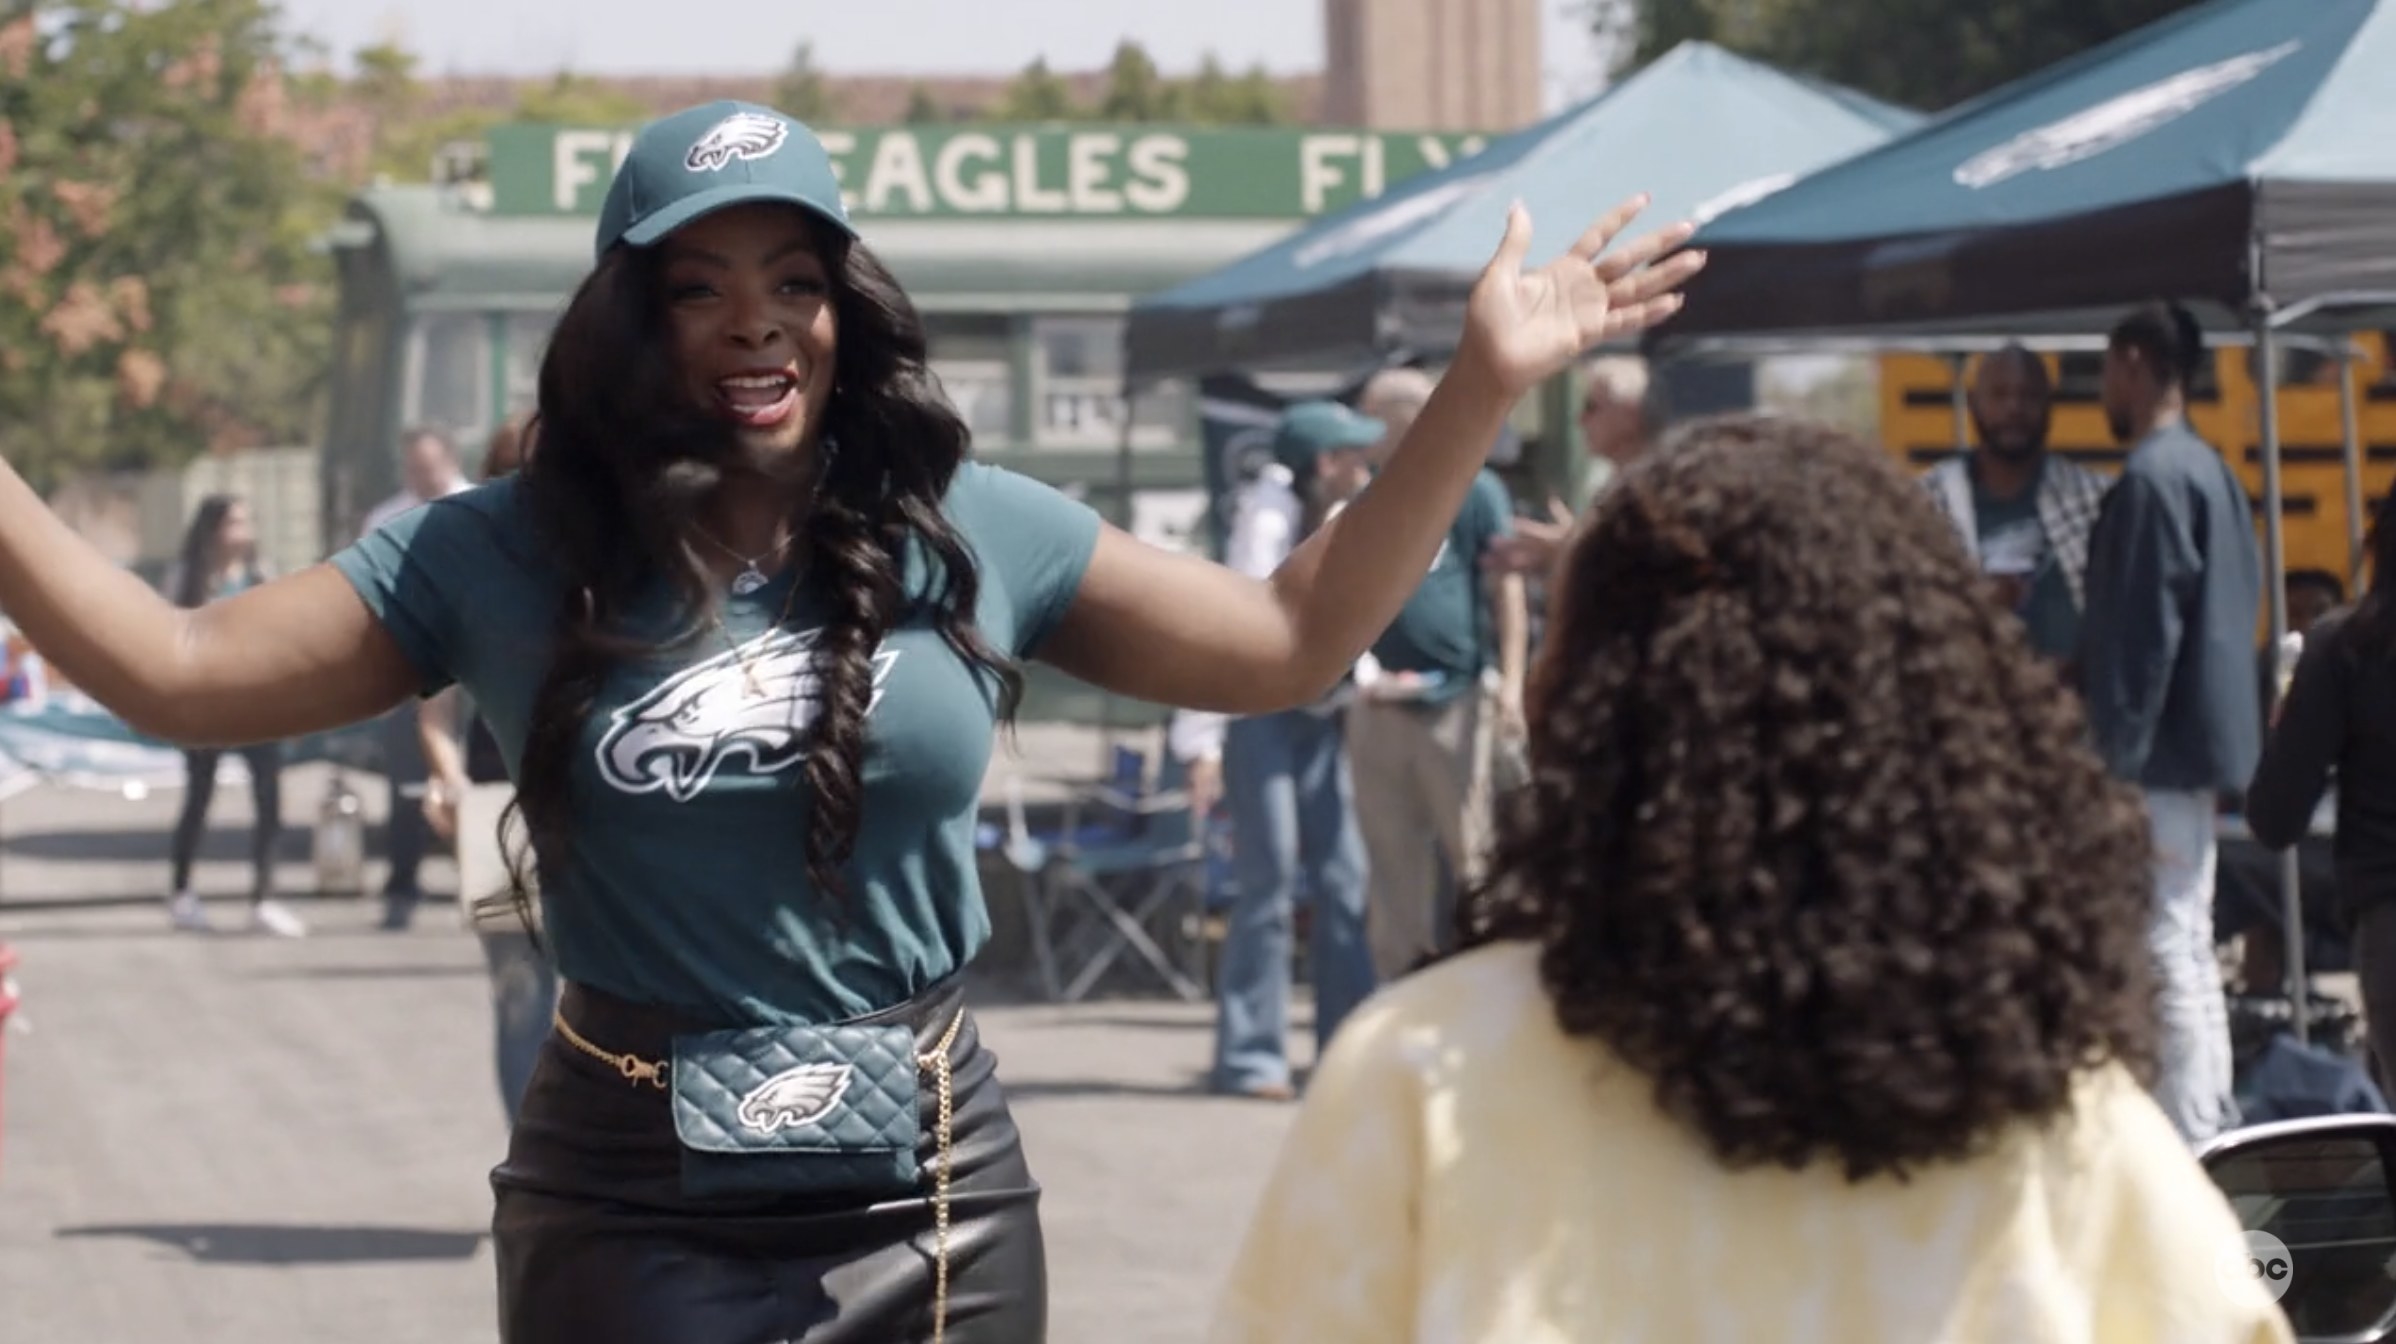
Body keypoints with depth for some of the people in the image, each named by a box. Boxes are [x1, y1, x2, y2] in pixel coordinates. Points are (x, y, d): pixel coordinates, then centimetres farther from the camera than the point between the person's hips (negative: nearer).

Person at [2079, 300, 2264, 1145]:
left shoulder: (2151, 479, -16)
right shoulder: (2211, 471, 15)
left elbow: (2140, 631, -20)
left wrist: (2114, 753, -18)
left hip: (2160, 757, -10)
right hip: (2205, 747, 10)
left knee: (2168, 954, -9)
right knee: (2191, 946, 15)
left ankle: (2187, 1145, -10)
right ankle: (2216, 1128, 19)